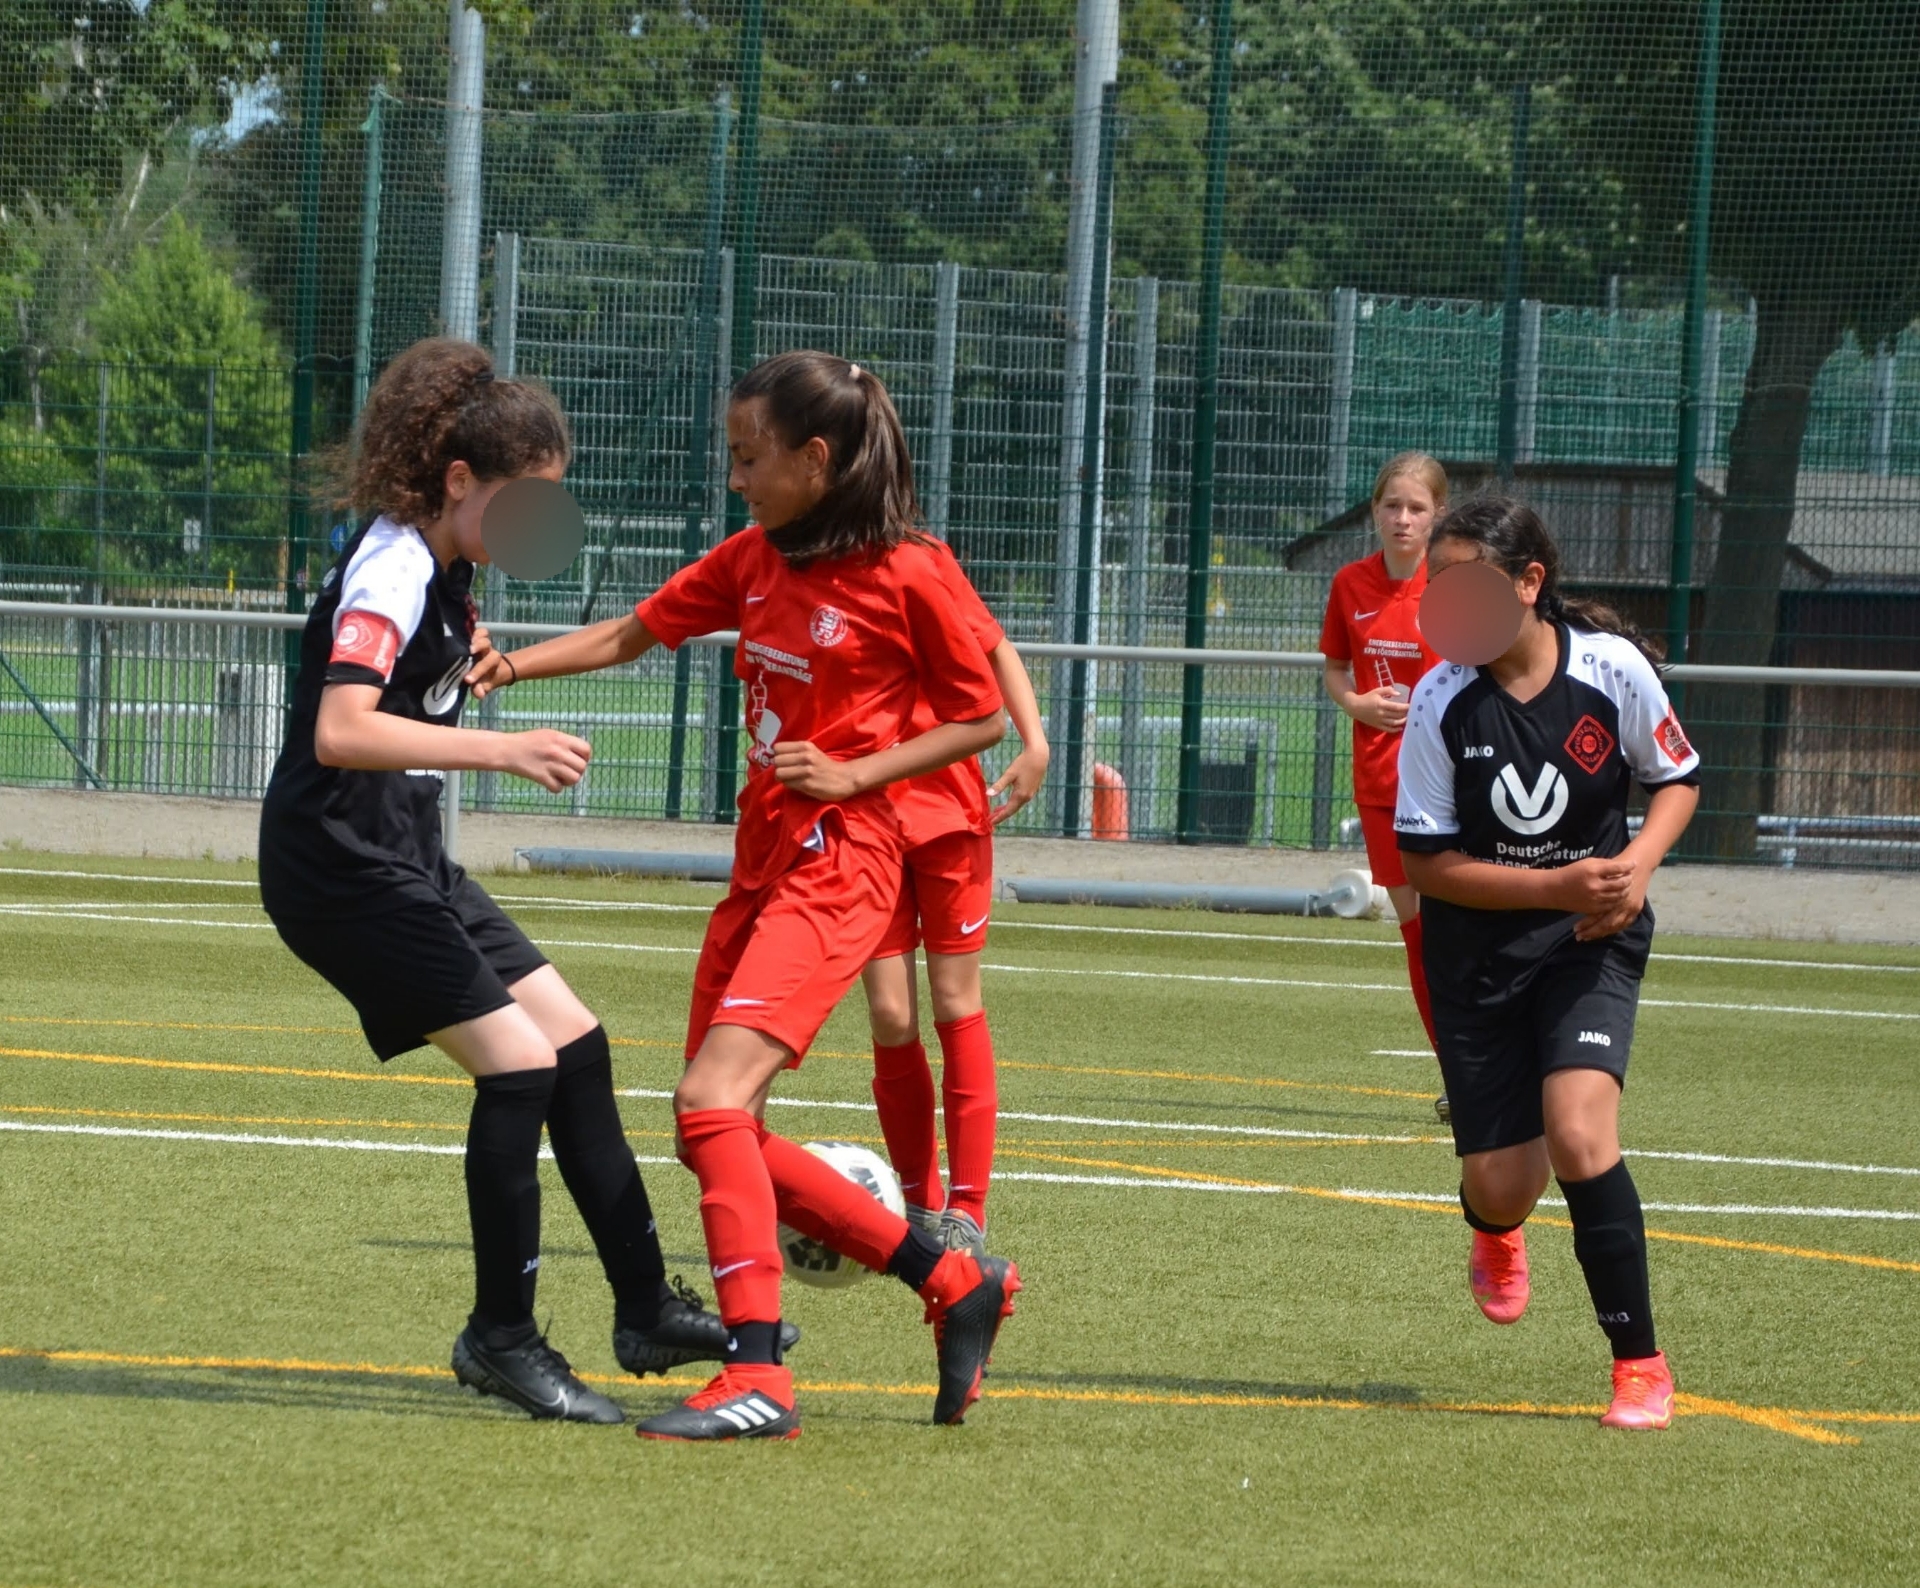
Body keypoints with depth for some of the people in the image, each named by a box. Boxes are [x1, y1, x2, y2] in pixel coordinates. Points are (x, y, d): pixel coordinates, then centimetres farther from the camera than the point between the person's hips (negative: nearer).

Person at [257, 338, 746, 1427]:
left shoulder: (448, 567, 9)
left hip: (405, 859, 10)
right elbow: (341, 731, -36)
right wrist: (500, 751, -41)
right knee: (518, 1062, -15)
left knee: (576, 1041, 8)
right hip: (340, 867, -10)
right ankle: (502, 1337, -2)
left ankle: (648, 1311, 15)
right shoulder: (389, 576, -20)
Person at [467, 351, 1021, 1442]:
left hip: (836, 869, -8)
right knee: (723, 1134, 6)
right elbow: (633, 634, 17)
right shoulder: (755, 562, 11)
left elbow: (985, 717, -3)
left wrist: (853, 773, -13)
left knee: (713, 1098, -22)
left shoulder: (908, 574, -9)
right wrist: (510, 665, 3)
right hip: (763, 862, 8)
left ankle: (759, 1379, -24)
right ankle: (956, 1282, 16)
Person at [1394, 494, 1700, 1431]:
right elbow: (1426, 861, -11)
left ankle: (1639, 1363, -9)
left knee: (1577, 1133, -23)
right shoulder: (1442, 702, -14)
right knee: (1499, 1181, 0)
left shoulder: (1613, 666, -13)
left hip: (1593, 941, -1)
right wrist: (1557, 885, -22)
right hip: (1477, 953, 1)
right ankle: (1496, 1235, 43)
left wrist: (1636, 863, -16)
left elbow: (1677, 778, 4)